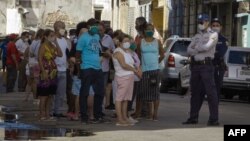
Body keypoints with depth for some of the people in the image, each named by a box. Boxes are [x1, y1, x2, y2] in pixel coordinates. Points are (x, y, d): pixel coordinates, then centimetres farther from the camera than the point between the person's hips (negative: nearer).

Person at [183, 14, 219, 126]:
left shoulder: (213, 35, 0)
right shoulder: (197, 36, 19)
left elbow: (207, 46, -16)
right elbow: (189, 50, 9)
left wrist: (196, 48, 0)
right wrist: (199, 50, -9)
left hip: (206, 65, -7)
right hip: (195, 65, 7)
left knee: (211, 91, -8)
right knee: (195, 92, 9)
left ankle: (214, 119, -9)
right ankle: (193, 117, 15)